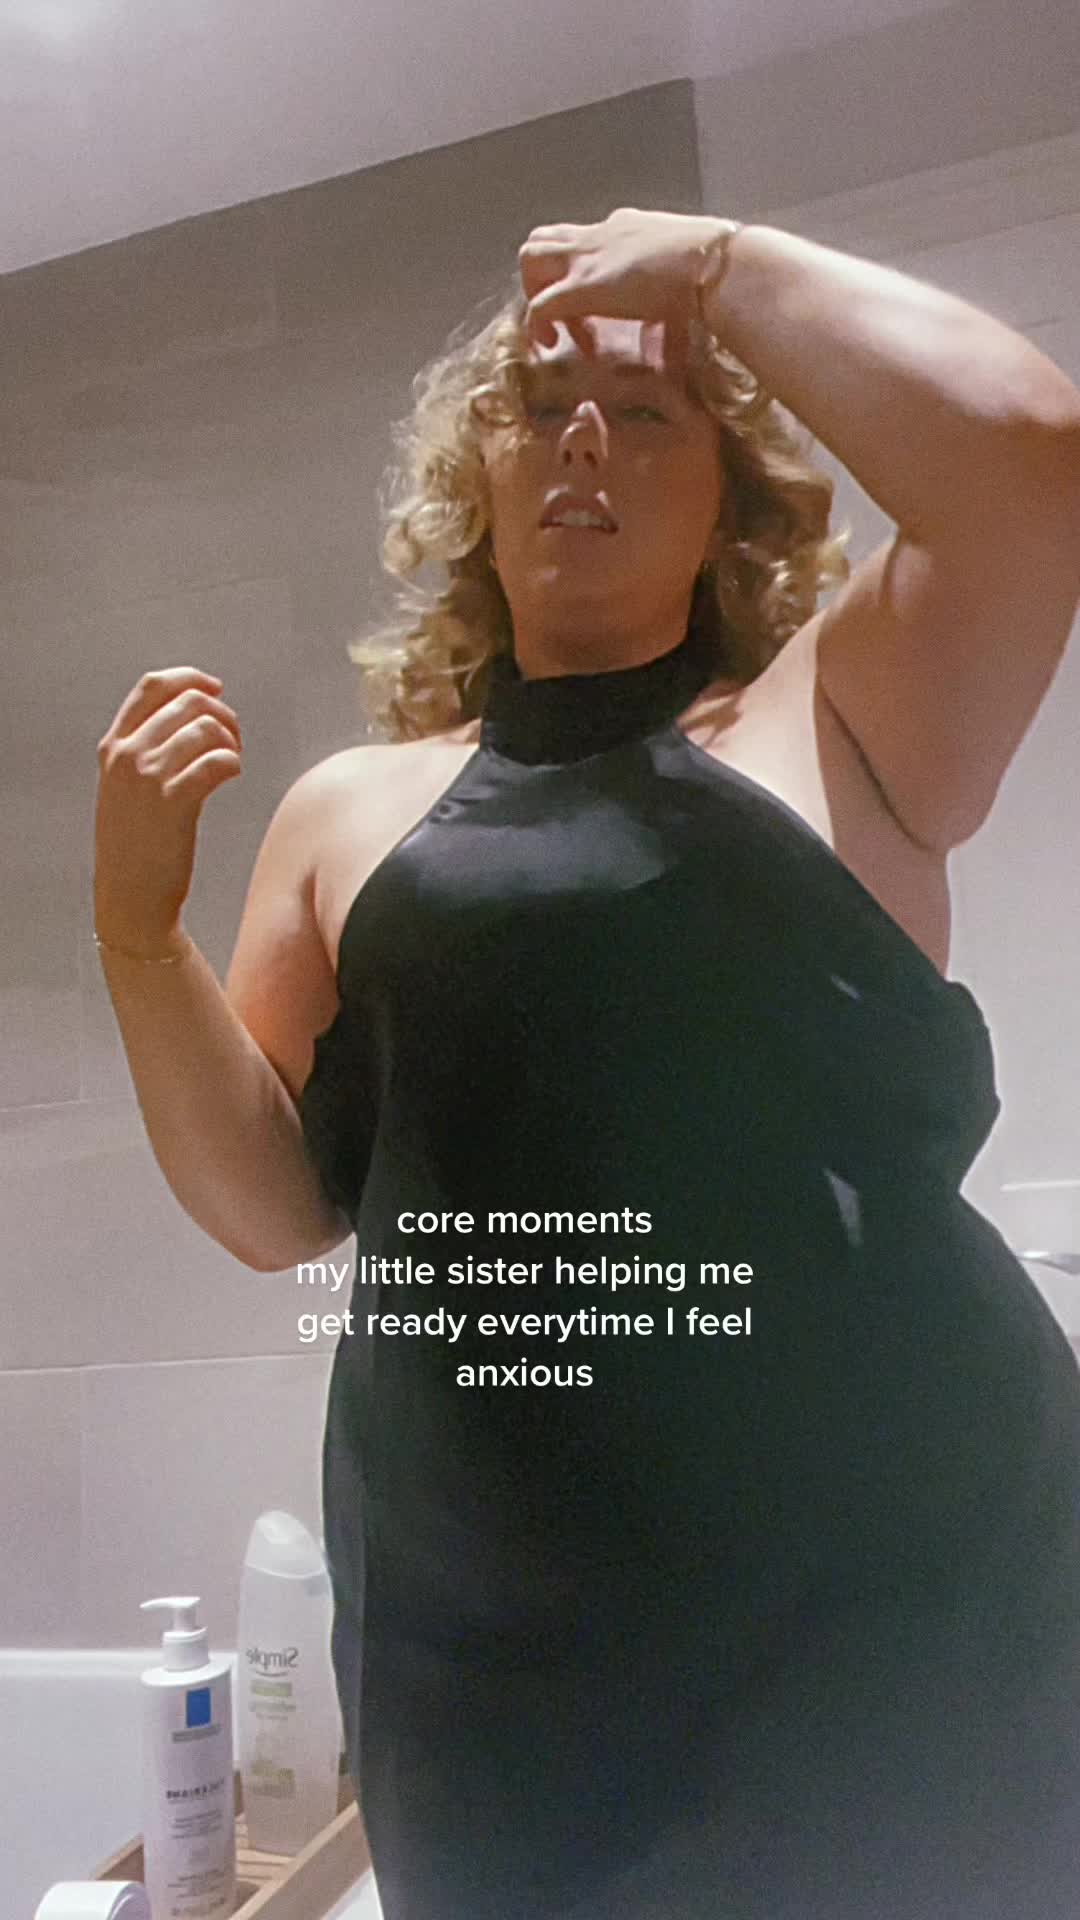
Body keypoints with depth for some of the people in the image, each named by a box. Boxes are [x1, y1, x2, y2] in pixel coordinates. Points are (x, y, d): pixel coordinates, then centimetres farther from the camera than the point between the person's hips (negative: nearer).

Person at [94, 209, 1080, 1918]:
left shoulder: (828, 723, 3)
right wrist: (139, 927, -7)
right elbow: (277, 1210, 7)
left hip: (902, 1578, -1)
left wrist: (714, 261, -3)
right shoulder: (352, 812, 8)